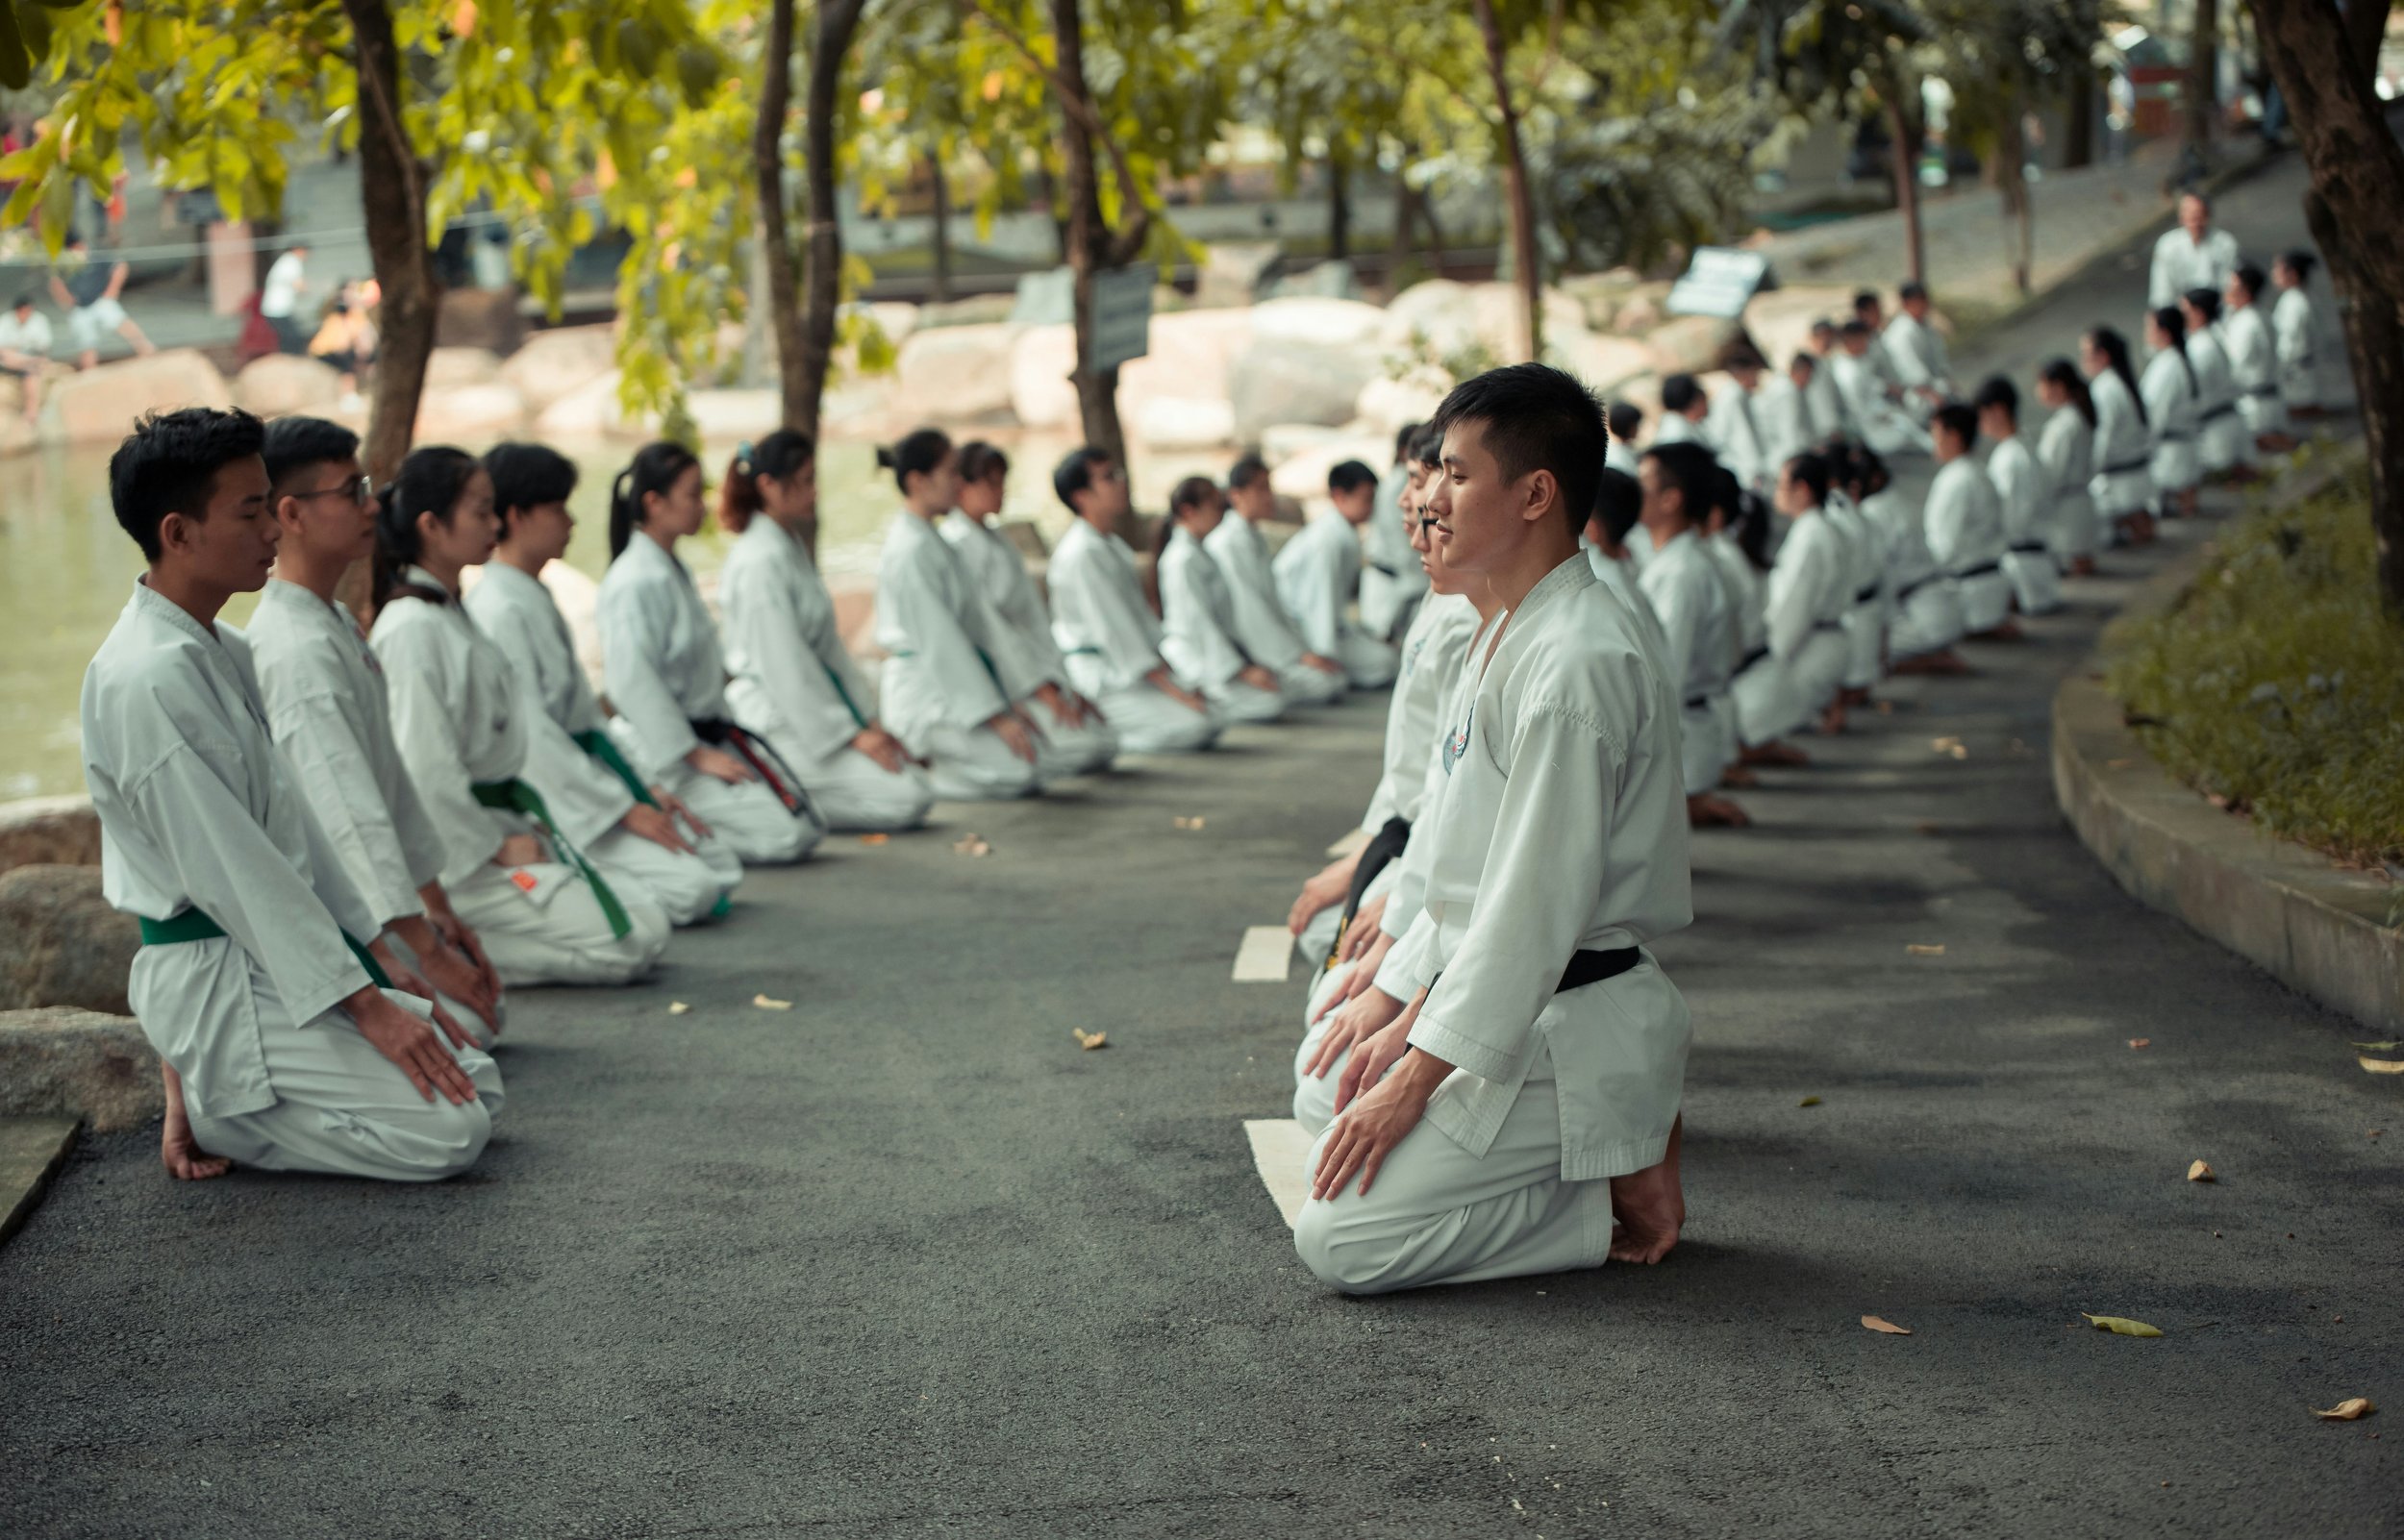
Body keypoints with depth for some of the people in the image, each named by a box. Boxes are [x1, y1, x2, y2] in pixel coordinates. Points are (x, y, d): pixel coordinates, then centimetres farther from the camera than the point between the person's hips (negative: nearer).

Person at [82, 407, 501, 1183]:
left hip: (269, 957, 10)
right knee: (448, 1130, -16)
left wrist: (381, 964, 11)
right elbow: (229, 867, -22)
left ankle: (207, 1076, 11)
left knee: (476, 1084, 10)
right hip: (209, 978, -10)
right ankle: (202, 1098, -2)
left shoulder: (219, 653, 10)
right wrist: (365, 1003, -20)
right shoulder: (146, 677, -22)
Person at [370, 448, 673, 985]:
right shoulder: (412, 629, -17)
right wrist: (495, 847, -14)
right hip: (457, 851, -10)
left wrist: (528, 826, 7)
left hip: (502, 828, 10)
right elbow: (425, 768, -21)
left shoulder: (453, 615, 14)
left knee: (650, 924, 7)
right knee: (628, 943, -14)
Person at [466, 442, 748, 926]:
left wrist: (643, 787, 9)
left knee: (723, 869, 4)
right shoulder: (498, 610, -16)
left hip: (574, 774, 10)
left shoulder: (536, 599, 15)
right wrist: (624, 810, -16)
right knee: (687, 887, -21)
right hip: (534, 801, -10)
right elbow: (530, 736, -20)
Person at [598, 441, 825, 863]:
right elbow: (631, 682, -22)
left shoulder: (672, 571, 14)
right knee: (783, 835, -18)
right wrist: (696, 755, -19)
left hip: (706, 733, 10)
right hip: (660, 749, -10)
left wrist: (720, 733, 11)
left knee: (807, 827, 5)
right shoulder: (636, 582, -17)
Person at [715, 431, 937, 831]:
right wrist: (853, 736, -16)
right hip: (775, 722, -10)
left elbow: (828, 645, 15)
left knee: (916, 783, 7)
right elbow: (785, 667, -20)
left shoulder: (792, 547, 13)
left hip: (810, 712, 10)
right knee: (907, 798, -15)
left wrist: (869, 721, 9)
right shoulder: (761, 562, -18)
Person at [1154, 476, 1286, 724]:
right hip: (1192, 657, -10)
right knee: (1270, 705, -21)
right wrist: (1241, 671, -20)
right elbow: (1197, 621, -20)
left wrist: (1247, 662, 13)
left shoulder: (1198, 553, 17)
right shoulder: (1183, 559, -15)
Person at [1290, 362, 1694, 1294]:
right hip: (1523, 1013, 10)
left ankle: (1619, 1198, -2)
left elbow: (1535, 907, -23)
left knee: (1342, 1241, -13)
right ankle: (1619, 1139, 13)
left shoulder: (1577, 664, -22)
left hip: (1565, 1032, -10)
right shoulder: (1522, 635, 12)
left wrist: (1416, 1079, -19)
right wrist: (1408, 1020, 14)